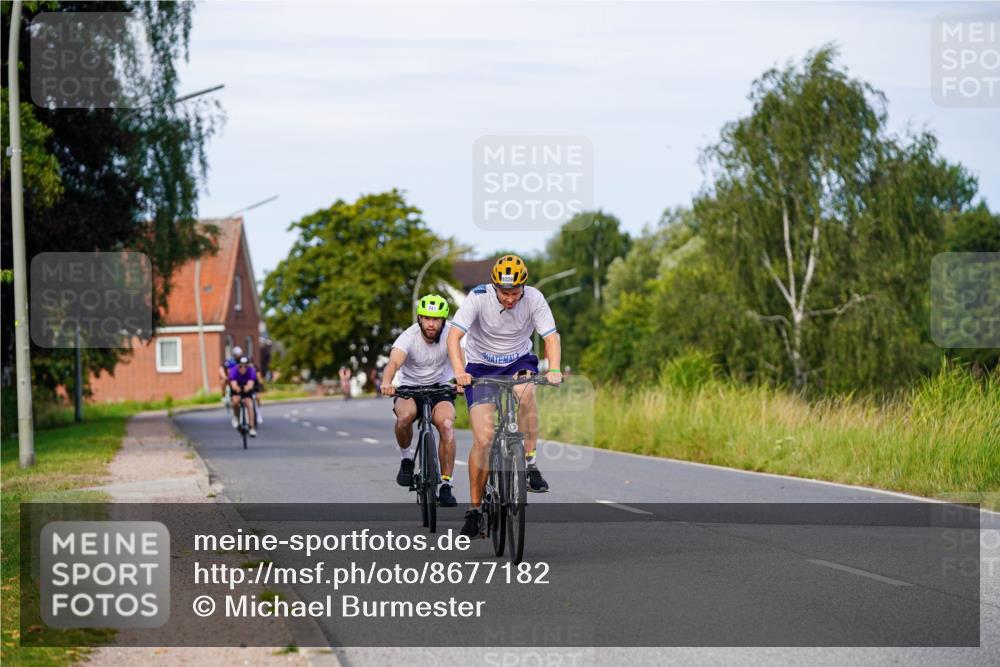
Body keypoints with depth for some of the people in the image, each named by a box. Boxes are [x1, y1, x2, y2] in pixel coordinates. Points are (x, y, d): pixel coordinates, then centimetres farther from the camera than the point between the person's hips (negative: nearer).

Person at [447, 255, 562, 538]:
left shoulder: (534, 299, -18)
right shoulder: (478, 298, -22)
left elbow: (551, 337, -24)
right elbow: (454, 336, -30)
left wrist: (553, 369, -43)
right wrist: (459, 371, -46)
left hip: (519, 361, 1)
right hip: (482, 367, -1)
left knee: (525, 392, -36)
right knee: (483, 439, -13)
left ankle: (530, 464, -23)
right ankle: (474, 510, -1)